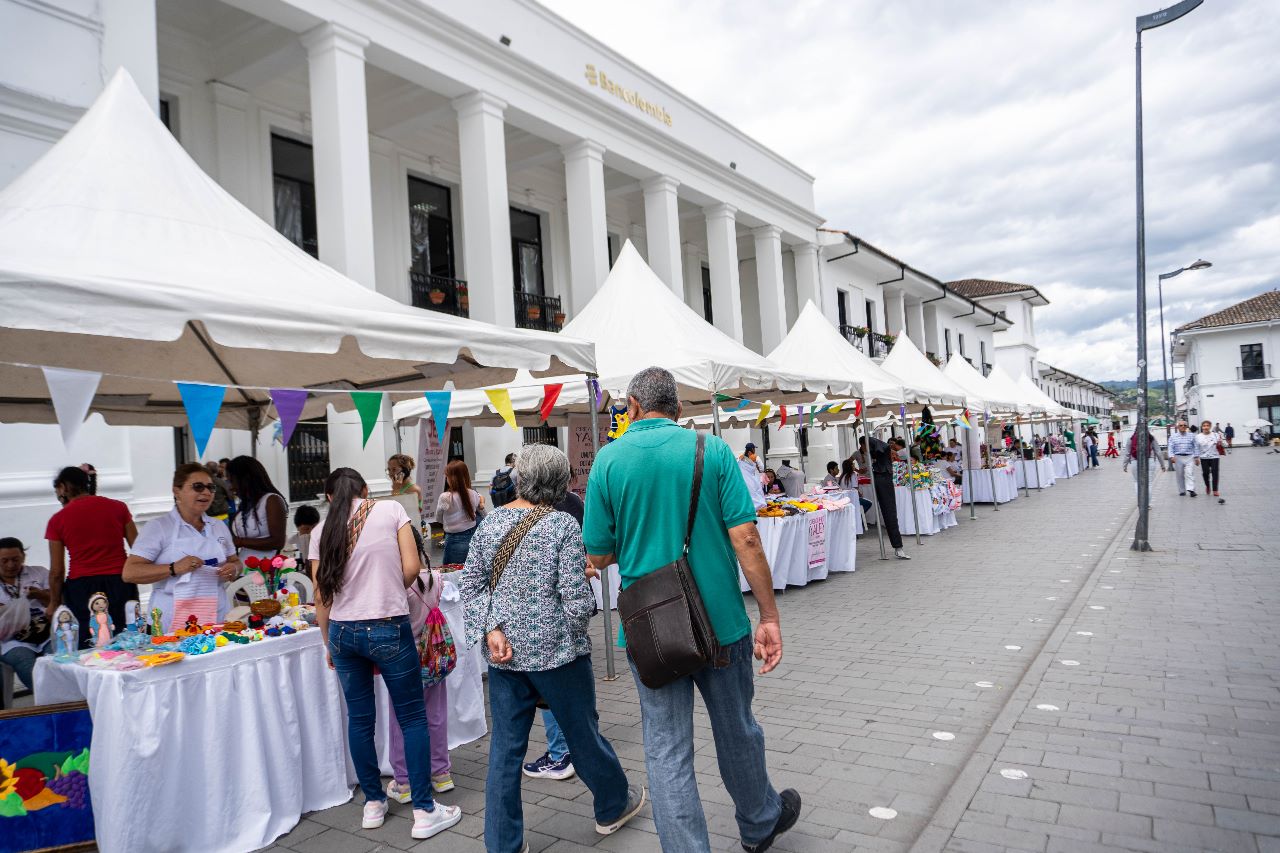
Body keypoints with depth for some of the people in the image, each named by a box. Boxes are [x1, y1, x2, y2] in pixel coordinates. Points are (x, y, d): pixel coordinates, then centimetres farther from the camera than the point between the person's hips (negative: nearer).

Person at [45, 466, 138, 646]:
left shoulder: (58, 520, 1)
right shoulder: (118, 507, 4)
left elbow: (56, 571, 1)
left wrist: (54, 603, 13)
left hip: (81, 588, -1)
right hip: (119, 583, 1)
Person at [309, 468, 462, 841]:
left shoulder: (322, 530, 5)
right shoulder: (391, 510, -2)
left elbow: (322, 595, 6)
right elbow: (412, 567, -7)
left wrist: (328, 643, 18)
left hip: (342, 631, 4)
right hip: (388, 629, -3)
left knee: (359, 719, 16)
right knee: (413, 718, 7)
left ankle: (373, 803, 29)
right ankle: (424, 811, 12)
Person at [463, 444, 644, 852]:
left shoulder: (491, 521, 1)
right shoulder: (563, 525, -15)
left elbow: (471, 584, 0)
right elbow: (577, 599, -17)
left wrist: (492, 628, -4)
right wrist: (576, 629, 2)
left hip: (504, 654, 4)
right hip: (555, 650, -4)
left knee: (505, 747, 12)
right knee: (583, 733, 16)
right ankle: (613, 806, 38)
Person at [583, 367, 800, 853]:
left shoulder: (608, 460, -6)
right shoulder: (712, 450, -6)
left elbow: (598, 557, -4)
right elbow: (745, 539, -11)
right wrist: (769, 617, -4)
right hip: (720, 620, 1)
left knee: (666, 750, 10)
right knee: (736, 731, 21)